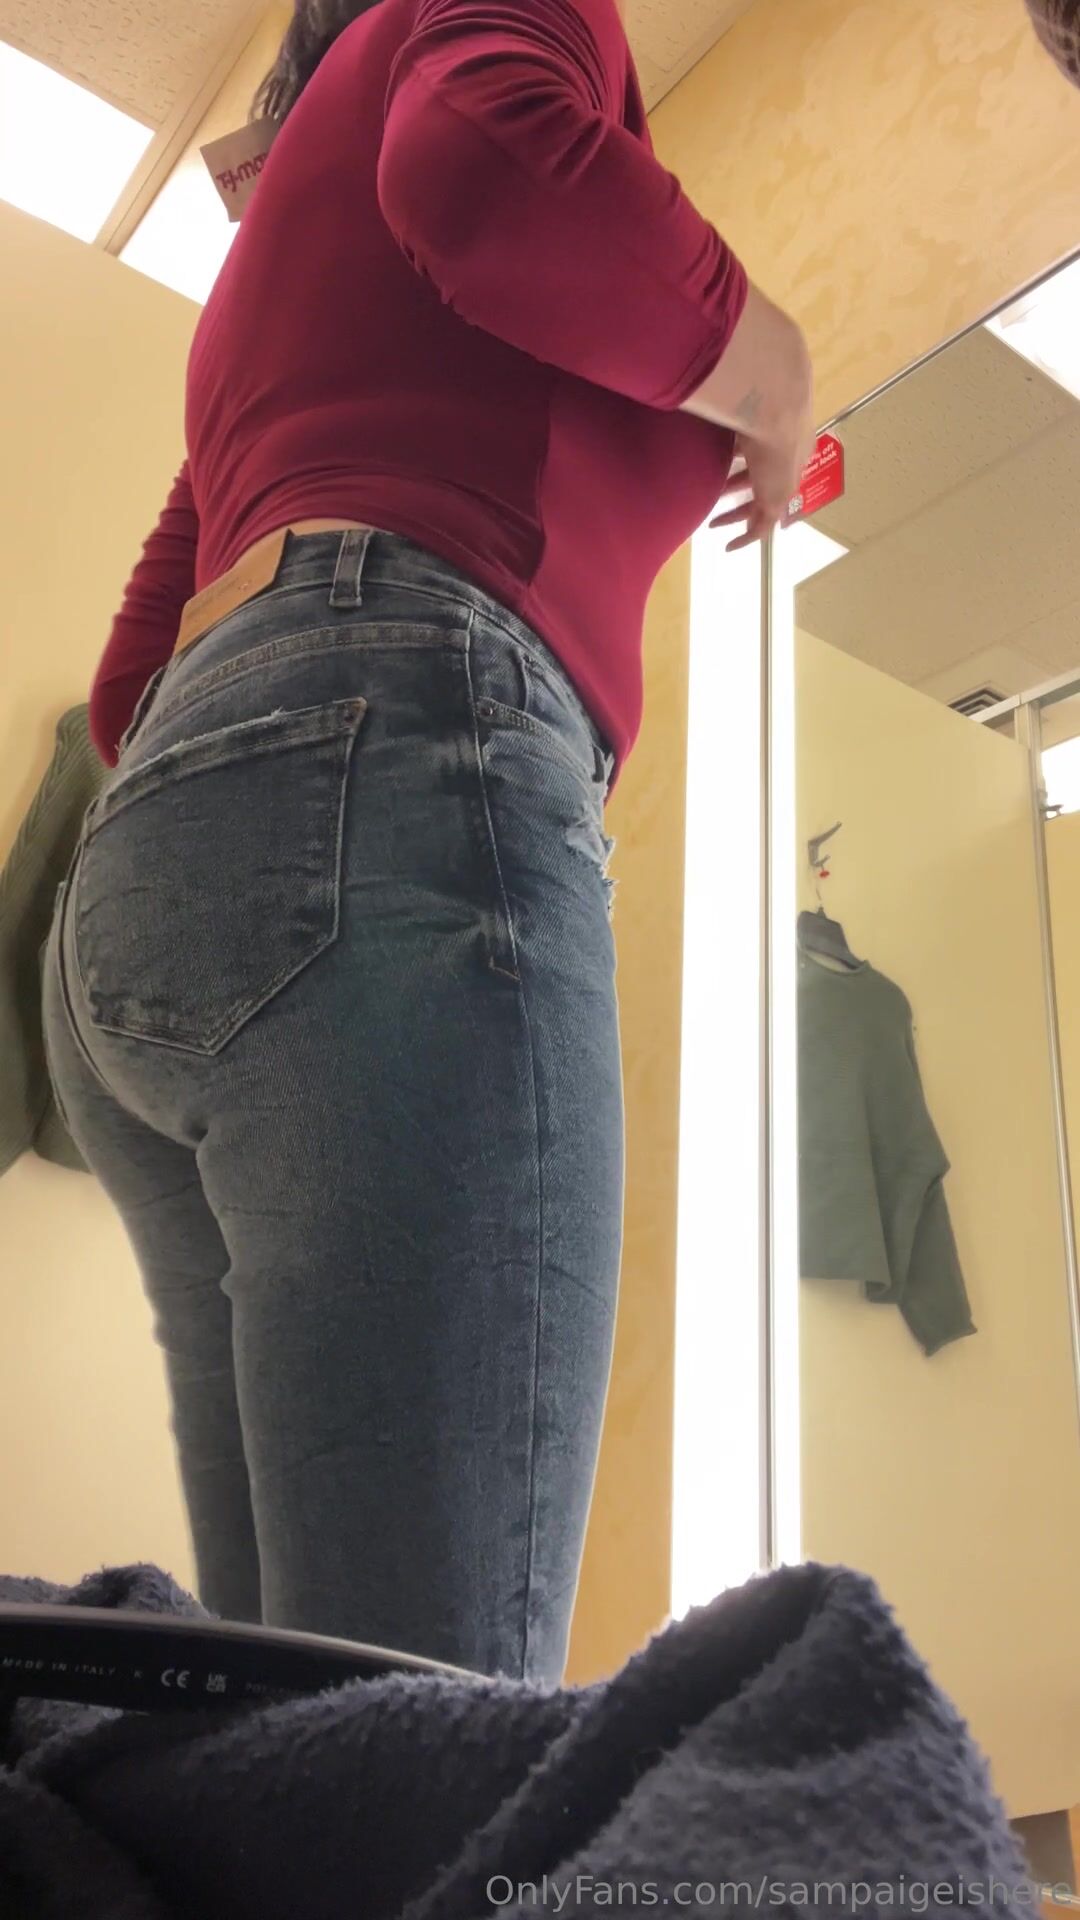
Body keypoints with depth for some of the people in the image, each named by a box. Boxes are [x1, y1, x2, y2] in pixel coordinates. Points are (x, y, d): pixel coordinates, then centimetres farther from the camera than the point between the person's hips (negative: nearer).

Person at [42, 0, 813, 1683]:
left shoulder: (275, 272, 38)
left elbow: (136, 678, 29)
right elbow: (492, 172, -9)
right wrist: (772, 381, 8)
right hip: (389, 768, -8)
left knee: (291, 1684, 4)